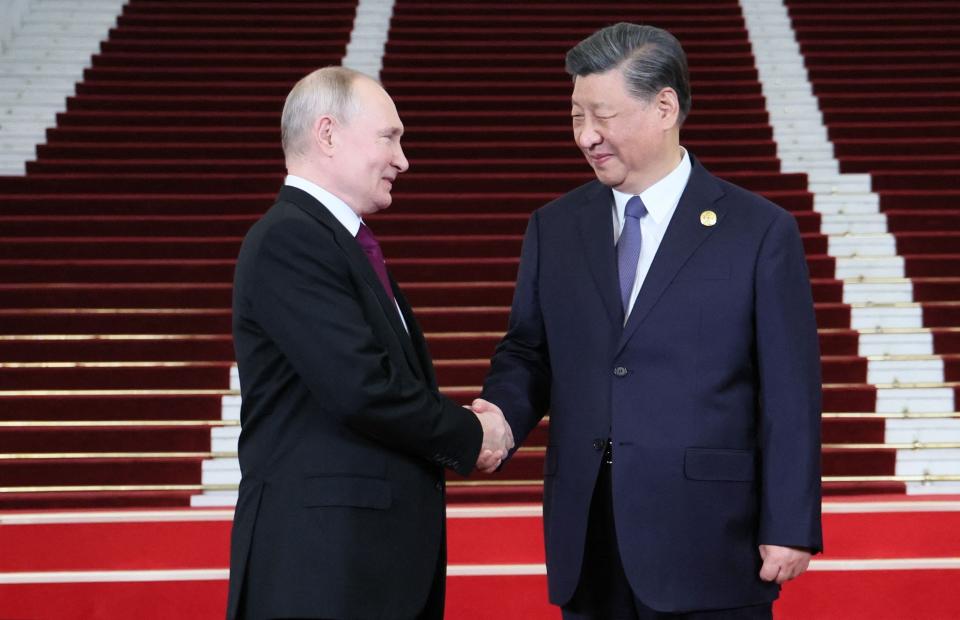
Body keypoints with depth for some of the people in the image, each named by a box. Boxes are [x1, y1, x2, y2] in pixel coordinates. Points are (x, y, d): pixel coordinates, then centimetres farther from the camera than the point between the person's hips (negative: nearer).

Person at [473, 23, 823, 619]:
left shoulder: (761, 232, -3)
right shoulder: (554, 228, 9)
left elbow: (791, 396, -4)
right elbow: (528, 352, 13)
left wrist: (791, 527, -6)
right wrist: (501, 411, -9)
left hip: (708, 545, -3)